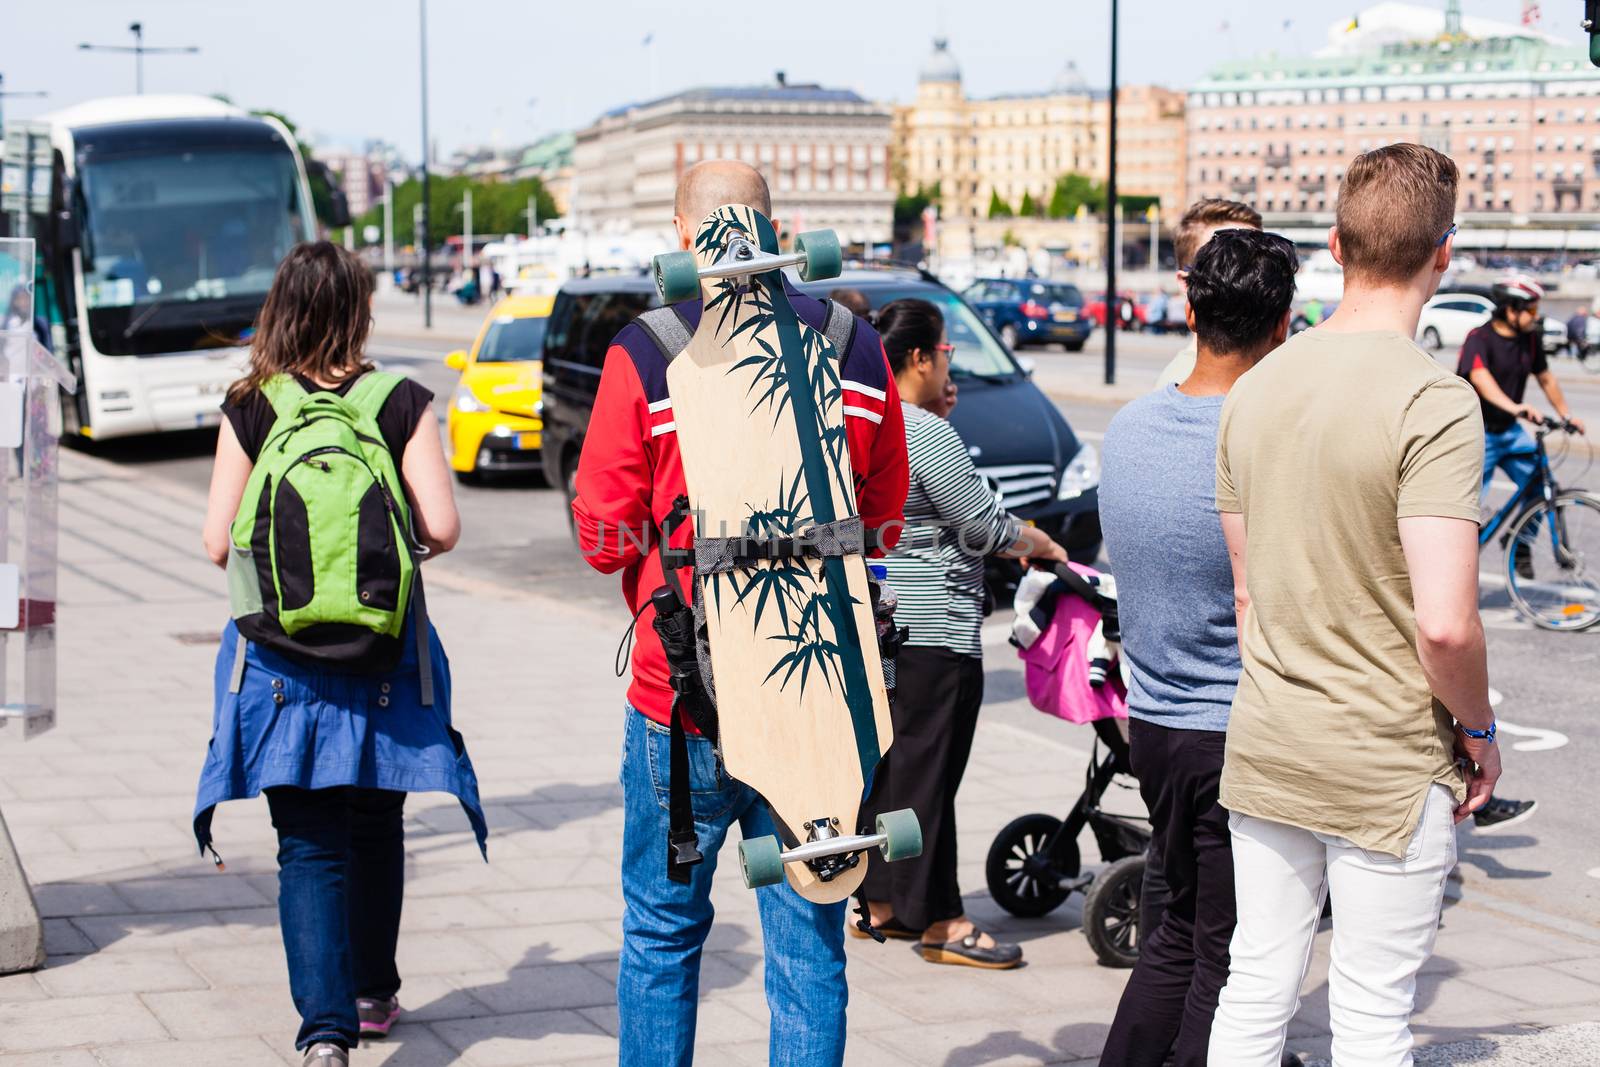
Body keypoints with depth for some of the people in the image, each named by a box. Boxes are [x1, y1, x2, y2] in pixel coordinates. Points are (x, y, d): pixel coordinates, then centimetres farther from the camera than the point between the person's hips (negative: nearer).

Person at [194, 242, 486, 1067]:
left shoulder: (250, 410, -4)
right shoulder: (403, 403, -5)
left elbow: (219, 543, -5)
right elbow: (441, 528, -10)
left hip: (281, 658, -1)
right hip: (381, 658, 1)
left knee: (309, 844, 3)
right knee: (374, 827, 19)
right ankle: (373, 994, 34)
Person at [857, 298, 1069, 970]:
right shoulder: (926, 434, -17)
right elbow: (982, 524, -12)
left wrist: (1008, 541, 18)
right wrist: (1041, 545, 5)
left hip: (873, 624, 9)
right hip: (930, 632, -9)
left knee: (883, 761, 14)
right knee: (926, 770, -5)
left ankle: (882, 903, 21)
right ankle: (939, 921, 1)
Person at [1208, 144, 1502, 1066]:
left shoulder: (1256, 388, 4)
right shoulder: (1435, 402, -18)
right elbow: (1445, 625, -23)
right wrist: (1480, 730, -6)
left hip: (1264, 750, 6)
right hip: (1389, 765, -6)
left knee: (1255, 990, 15)